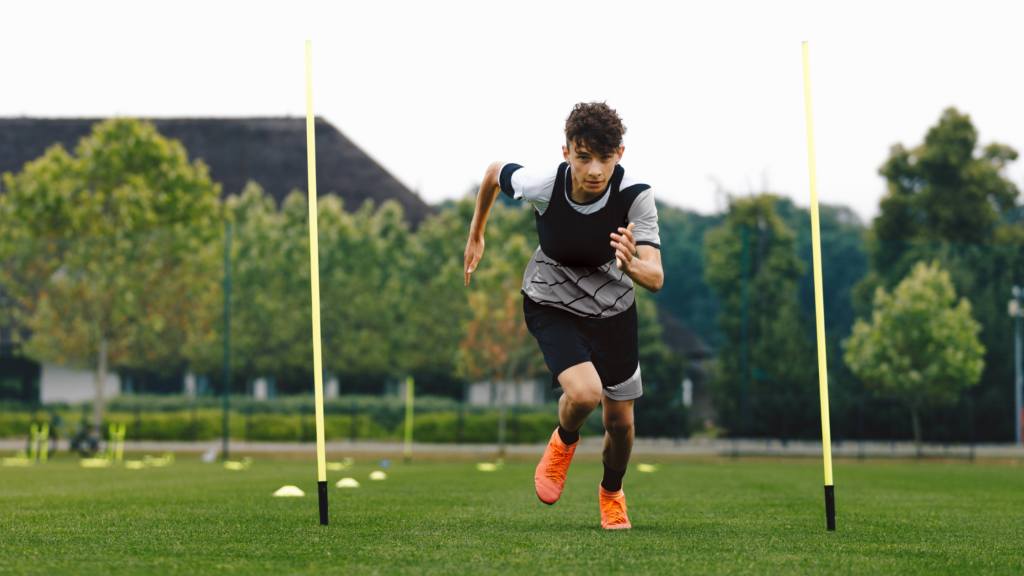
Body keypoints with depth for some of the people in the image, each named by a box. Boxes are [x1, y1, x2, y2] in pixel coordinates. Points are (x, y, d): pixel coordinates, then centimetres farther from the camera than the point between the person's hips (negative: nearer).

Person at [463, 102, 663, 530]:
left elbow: (655, 279, -32)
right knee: (584, 393, -27)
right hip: (552, 305, -1)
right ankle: (564, 441, 11)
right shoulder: (541, 184, -28)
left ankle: (612, 493, 42)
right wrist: (476, 235, 10)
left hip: (613, 309, 2)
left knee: (620, 421, 8)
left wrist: (631, 264, -56)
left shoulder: (635, 196, -27)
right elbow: (494, 173, -4)